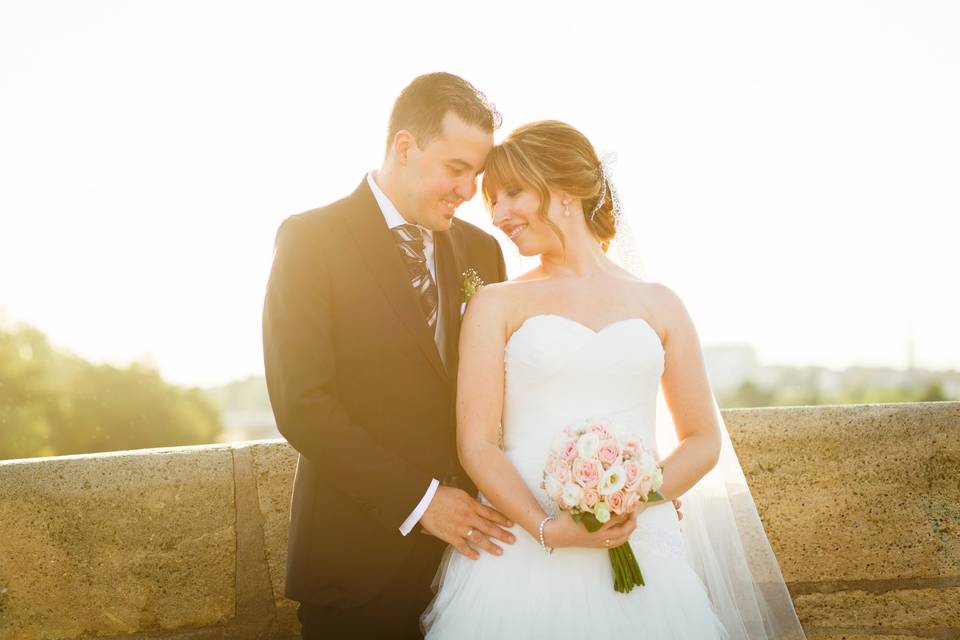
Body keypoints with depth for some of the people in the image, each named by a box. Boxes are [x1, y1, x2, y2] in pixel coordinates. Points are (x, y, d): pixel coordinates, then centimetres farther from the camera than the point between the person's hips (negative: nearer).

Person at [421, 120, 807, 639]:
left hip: (641, 550, 1)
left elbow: (704, 439, 9)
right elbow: (477, 443, -2)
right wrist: (548, 529, -16)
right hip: (524, 552, -1)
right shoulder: (496, 305, 5)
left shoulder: (658, 304, 9)